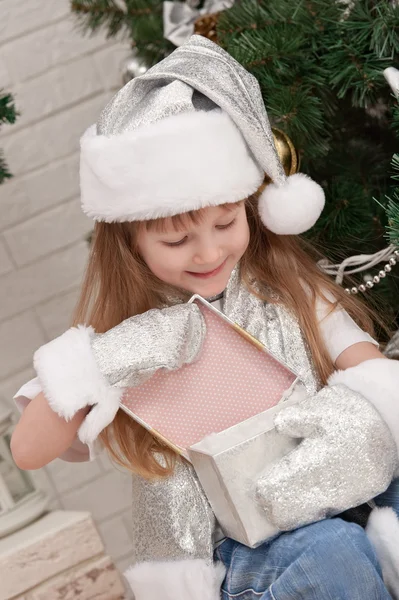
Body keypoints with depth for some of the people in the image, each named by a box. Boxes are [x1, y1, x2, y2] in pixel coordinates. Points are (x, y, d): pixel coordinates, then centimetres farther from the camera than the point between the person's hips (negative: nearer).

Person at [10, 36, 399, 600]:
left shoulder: (287, 287, 2)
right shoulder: (122, 333, -1)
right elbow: (28, 450, -6)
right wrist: (102, 362, -20)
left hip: (326, 505, 3)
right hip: (222, 553, -2)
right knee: (333, 552, -31)